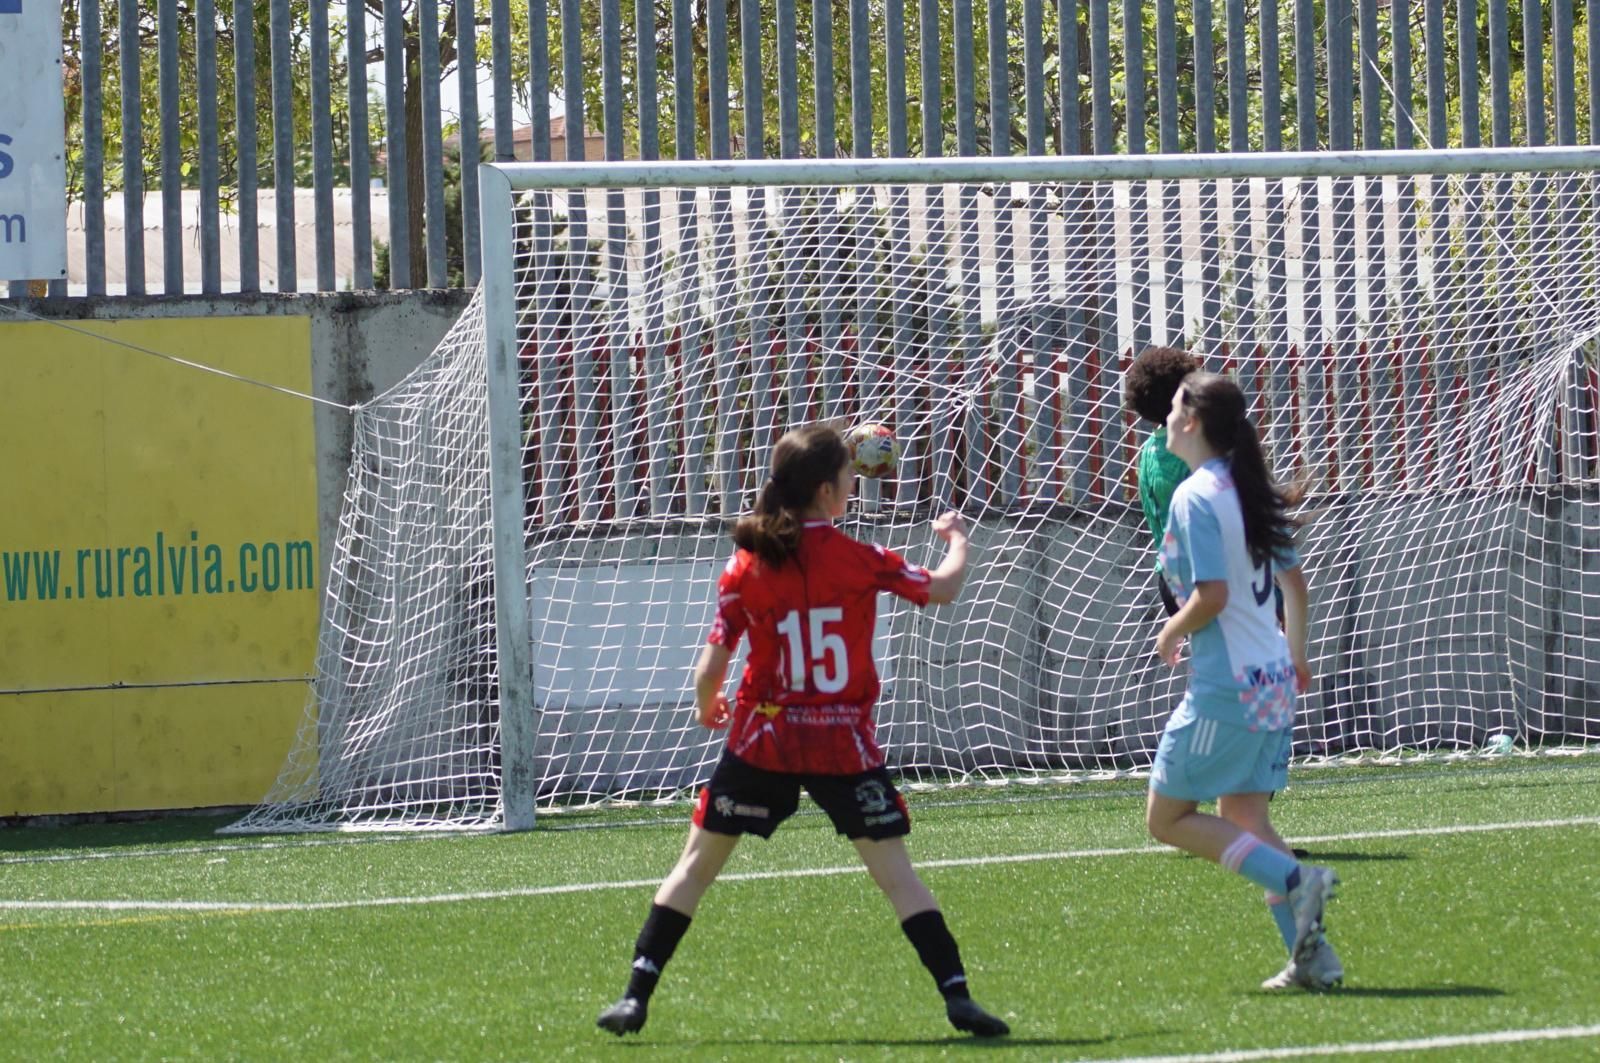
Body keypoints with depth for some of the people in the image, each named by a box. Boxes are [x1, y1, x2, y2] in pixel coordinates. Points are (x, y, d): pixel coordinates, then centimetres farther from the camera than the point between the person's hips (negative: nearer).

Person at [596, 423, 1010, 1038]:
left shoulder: (746, 567, -3)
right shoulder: (860, 561, -8)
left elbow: (710, 670, -3)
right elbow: (943, 589, 4)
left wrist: (707, 708, 20)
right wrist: (956, 538, 25)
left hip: (762, 741, 1)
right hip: (845, 745, -1)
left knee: (697, 863, 11)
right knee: (895, 872, 3)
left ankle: (636, 997, 6)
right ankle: (956, 995, -5)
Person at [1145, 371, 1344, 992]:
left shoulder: (1195, 497, -15)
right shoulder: (1251, 491, 10)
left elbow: (1211, 595, -23)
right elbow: (1295, 582, 18)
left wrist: (1173, 634, -5)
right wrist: (1295, 656, 31)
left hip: (1225, 685, -8)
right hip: (1272, 680, 8)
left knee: (1167, 818, 3)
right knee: (1242, 819, 14)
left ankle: (1295, 880, -12)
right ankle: (1311, 956, 5)